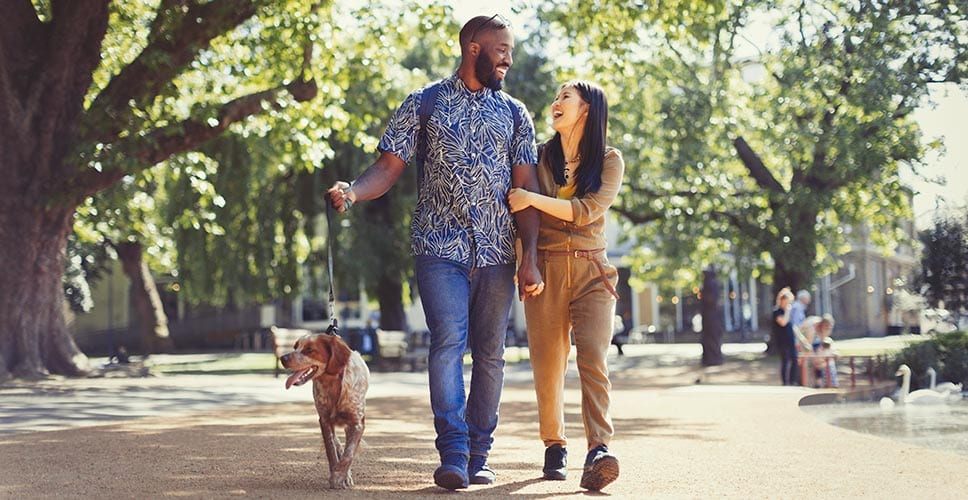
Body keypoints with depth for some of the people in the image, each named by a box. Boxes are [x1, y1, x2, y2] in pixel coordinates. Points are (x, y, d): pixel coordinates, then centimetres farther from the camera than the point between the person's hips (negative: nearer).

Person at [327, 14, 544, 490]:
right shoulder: (423, 105, 7)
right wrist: (352, 191, -20)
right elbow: (389, 166, 2)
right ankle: (452, 454, -16)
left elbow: (525, 188, 9)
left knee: (490, 352, 4)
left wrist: (530, 257, -1)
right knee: (448, 341, -16)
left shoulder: (514, 113, 14)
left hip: (497, 252, 3)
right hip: (440, 248, -3)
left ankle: (478, 456, 13)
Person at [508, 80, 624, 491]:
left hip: (591, 272, -1)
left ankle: (599, 450, -25)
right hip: (545, 269, 1)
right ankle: (554, 446, 12)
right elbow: (517, 212, 12)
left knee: (593, 358, -16)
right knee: (548, 364, -1)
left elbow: (588, 210, -9)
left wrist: (533, 199, -15)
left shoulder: (609, 161, 6)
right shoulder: (540, 157, 10)